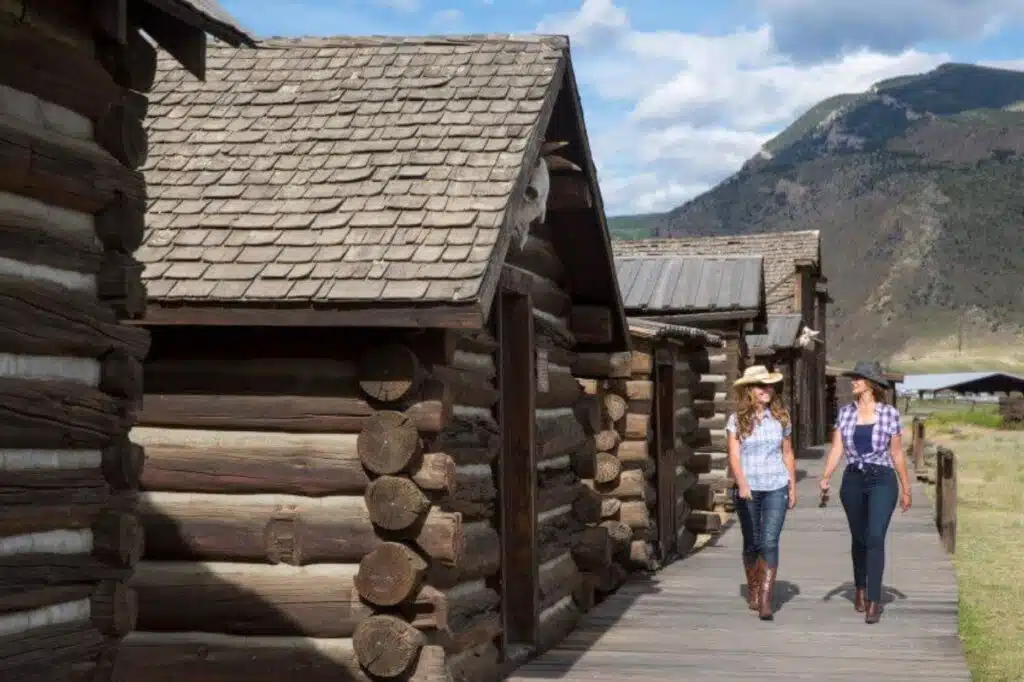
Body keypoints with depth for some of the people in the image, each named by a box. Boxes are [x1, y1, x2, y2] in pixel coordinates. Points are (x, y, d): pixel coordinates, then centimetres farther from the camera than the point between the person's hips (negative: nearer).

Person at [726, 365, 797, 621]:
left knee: (769, 542, -11)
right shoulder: (737, 420, -2)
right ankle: (753, 590, 31)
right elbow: (734, 455, -10)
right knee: (751, 543, 10)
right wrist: (741, 483, -25)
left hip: (776, 488, 0)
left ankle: (766, 600, -12)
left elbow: (788, 454, 13)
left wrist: (793, 487, 12)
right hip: (748, 489, 0)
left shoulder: (780, 418, 5)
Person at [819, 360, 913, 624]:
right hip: (852, 481, 3)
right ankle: (859, 588, 37)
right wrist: (826, 477, -15)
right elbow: (837, 448, 0)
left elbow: (897, 453, 5)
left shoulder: (890, 414, -2)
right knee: (858, 538, 15)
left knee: (875, 538, -16)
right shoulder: (845, 412, 5)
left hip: (882, 481, -3)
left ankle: (874, 602, -17)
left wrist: (906, 488, 10)